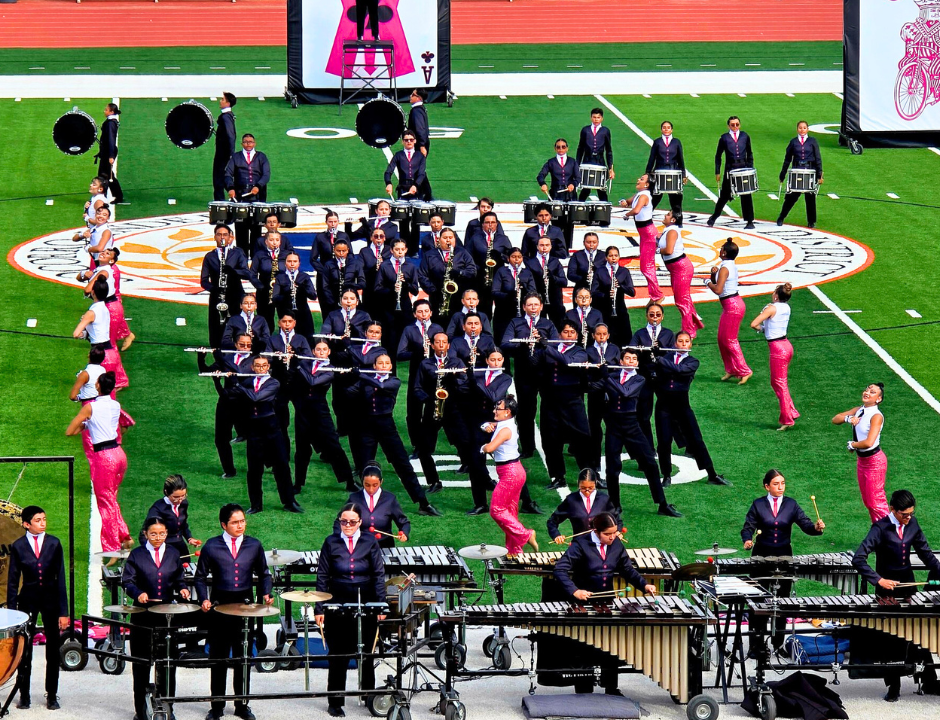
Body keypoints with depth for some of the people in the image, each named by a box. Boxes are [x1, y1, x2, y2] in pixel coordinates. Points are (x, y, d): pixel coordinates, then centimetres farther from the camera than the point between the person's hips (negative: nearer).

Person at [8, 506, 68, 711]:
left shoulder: (54, 544, -1)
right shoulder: (18, 546, -2)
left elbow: (60, 578, -1)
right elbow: (13, 580, 1)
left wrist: (63, 611, -5)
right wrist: (11, 611, -4)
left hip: (50, 598, 1)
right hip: (28, 599, -1)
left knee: (53, 649, 5)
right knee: (24, 649, -1)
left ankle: (52, 695, 15)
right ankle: (24, 695, 9)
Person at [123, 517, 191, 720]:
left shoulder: (173, 554, 9)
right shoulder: (137, 555, 1)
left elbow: (179, 579, 16)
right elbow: (127, 581, -3)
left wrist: (182, 589, -5)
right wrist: (138, 593, -21)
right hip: (143, 615, -2)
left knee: (167, 663, 3)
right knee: (141, 664, 5)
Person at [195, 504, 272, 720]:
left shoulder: (254, 546, 5)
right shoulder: (212, 546, -1)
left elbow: (263, 574, 14)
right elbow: (201, 577, 4)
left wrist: (265, 594, -4)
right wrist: (204, 599, -11)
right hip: (219, 603, -1)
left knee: (243, 657, 7)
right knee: (218, 657, 4)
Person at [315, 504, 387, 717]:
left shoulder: (370, 541, 0)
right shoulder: (331, 543, 0)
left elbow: (379, 575, 1)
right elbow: (322, 577, 1)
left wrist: (381, 605, -6)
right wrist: (319, 608, -5)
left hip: (366, 605, 0)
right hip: (337, 606, 0)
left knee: (366, 654, 9)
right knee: (338, 657, 2)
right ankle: (336, 702, 10)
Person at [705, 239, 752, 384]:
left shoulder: (724, 268, -19)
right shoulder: (732, 266, 11)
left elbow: (718, 290, -25)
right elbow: (716, 283, 17)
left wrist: (708, 282, -8)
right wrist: (713, 274, -2)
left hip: (732, 306, -10)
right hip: (732, 305, 10)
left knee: (729, 340, -2)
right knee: (722, 339, 15)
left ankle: (744, 371, 0)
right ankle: (731, 369, 22)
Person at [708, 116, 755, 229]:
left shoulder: (745, 136, 7)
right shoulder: (724, 138, 2)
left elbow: (749, 154, 14)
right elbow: (718, 156, 6)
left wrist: (750, 168, 7)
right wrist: (717, 172, 2)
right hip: (730, 170, -1)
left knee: (746, 196, -2)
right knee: (724, 195, 5)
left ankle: (749, 221, 4)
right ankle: (714, 217, 23)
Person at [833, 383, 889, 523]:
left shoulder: (876, 416, -21)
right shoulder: (859, 410, 2)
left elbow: (869, 443, -32)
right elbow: (835, 420, 7)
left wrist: (852, 445, -15)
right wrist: (848, 418, -14)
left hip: (875, 461, -8)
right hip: (861, 459, 8)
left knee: (875, 501, -5)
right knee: (867, 500, 17)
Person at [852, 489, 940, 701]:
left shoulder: (912, 524, 0)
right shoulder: (881, 528, -16)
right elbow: (858, 559, -23)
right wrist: (878, 580, -31)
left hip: (908, 586, 4)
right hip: (887, 588, -4)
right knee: (891, 641, 2)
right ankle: (893, 687, 13)